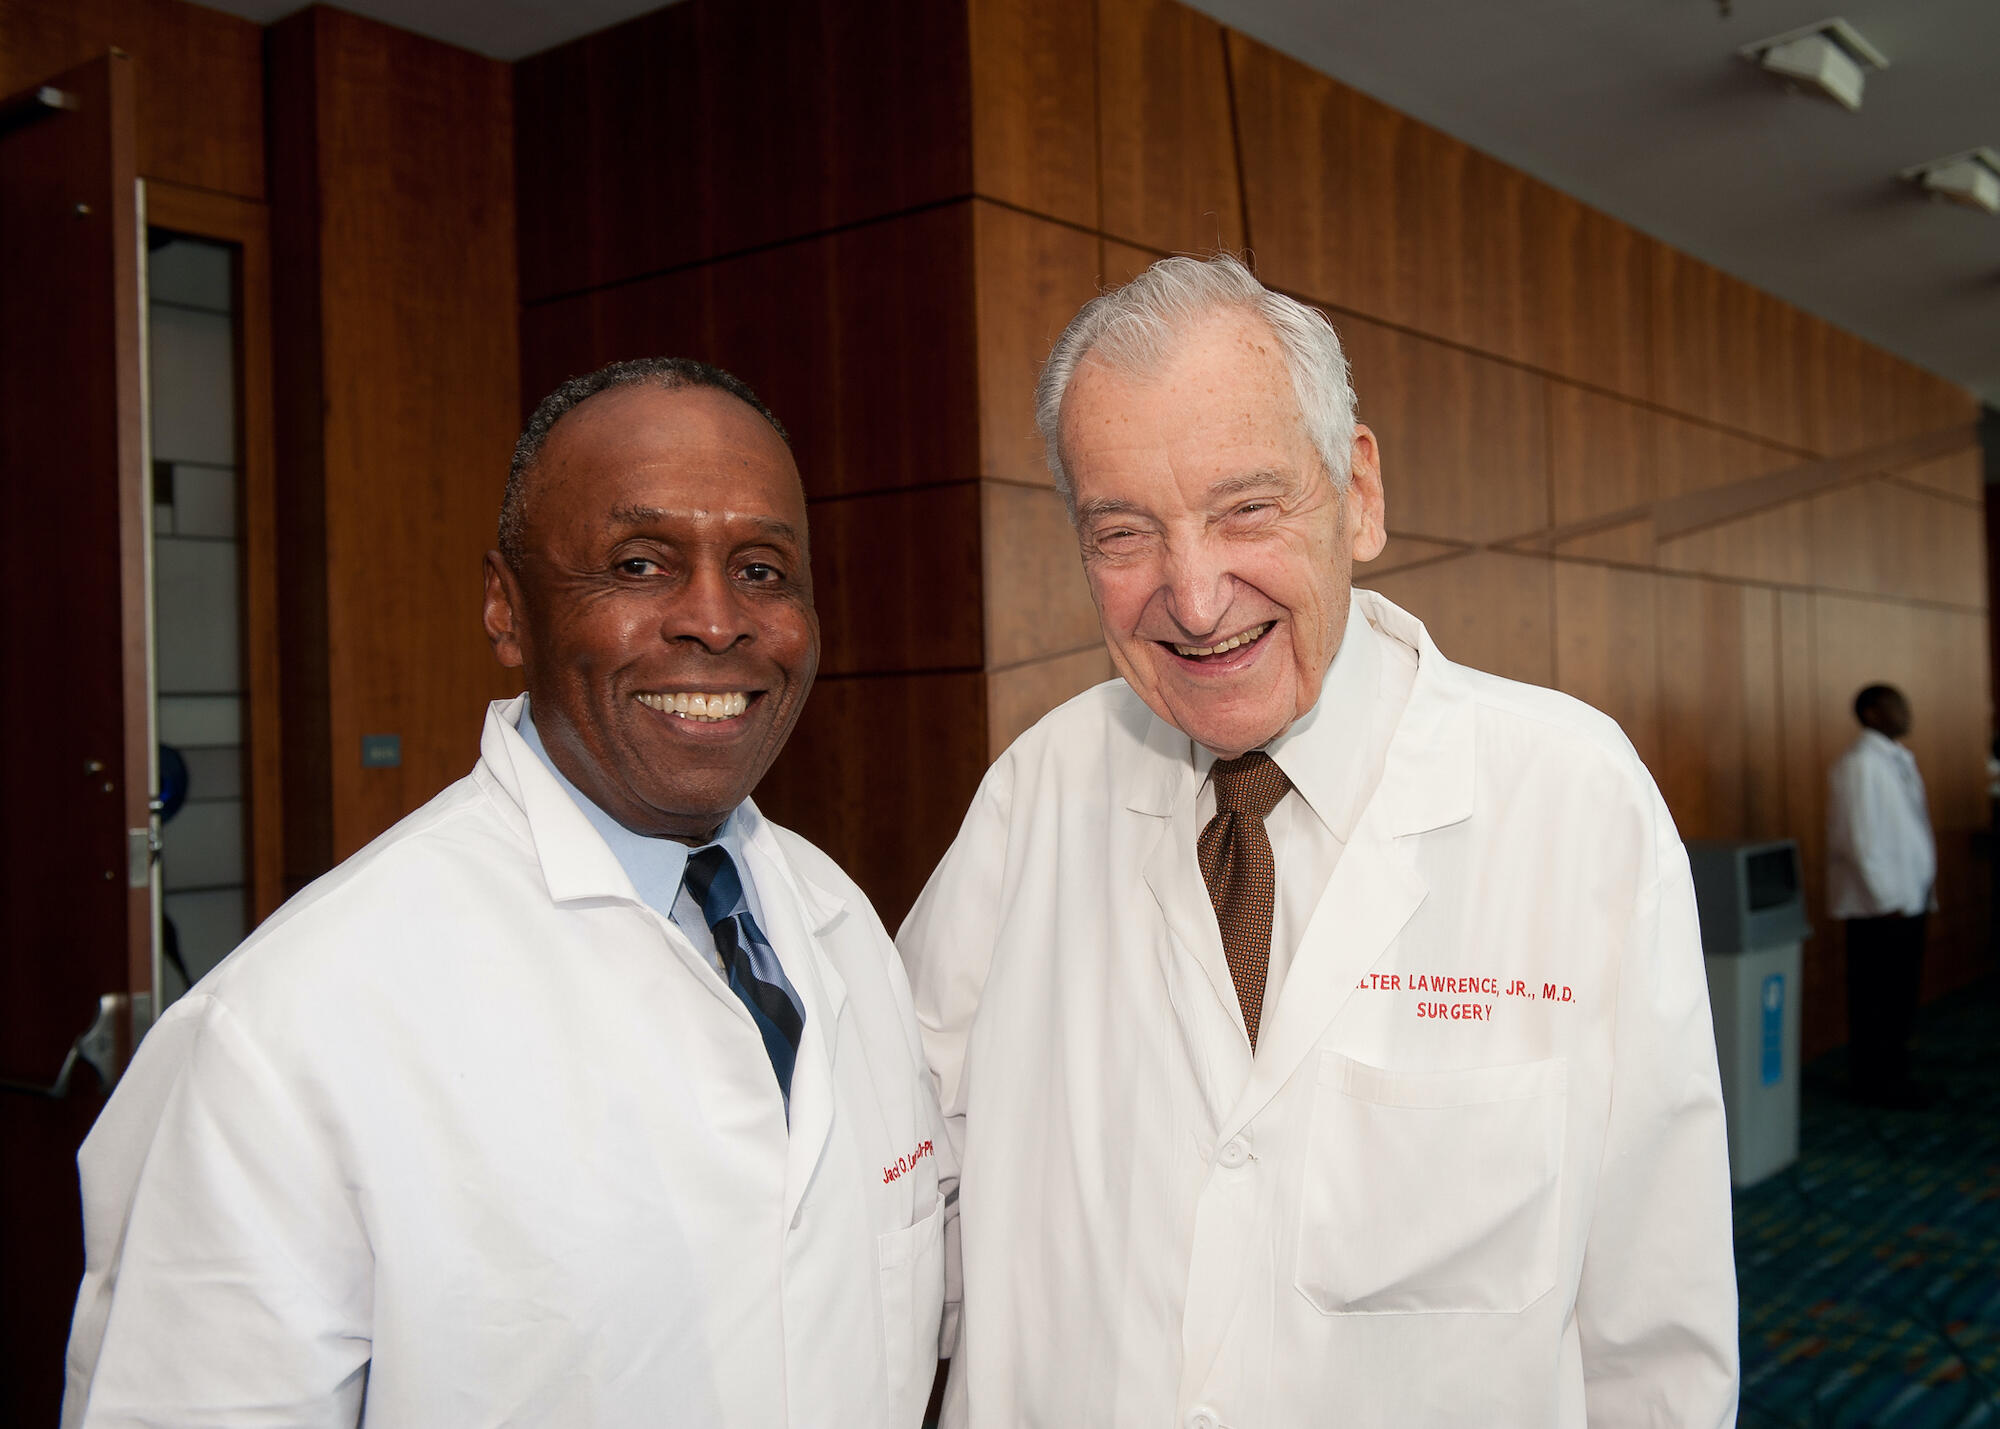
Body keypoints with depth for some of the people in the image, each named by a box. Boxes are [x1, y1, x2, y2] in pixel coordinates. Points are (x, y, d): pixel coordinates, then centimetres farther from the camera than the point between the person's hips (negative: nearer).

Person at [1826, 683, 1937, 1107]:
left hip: (1908, 900, 9)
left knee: (1901, 994, 13)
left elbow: (1914, 830, 18)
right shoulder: (1859, 765, -13)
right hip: (1879, 906, -9)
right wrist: (1886, 899, -17)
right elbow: (1859, 838, -17)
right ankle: (1876, 1082, 7)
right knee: (1877, 998, -2)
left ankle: (1892, 1077, 22)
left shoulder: (1900, 760, 15)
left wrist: (1925, 894, 16)